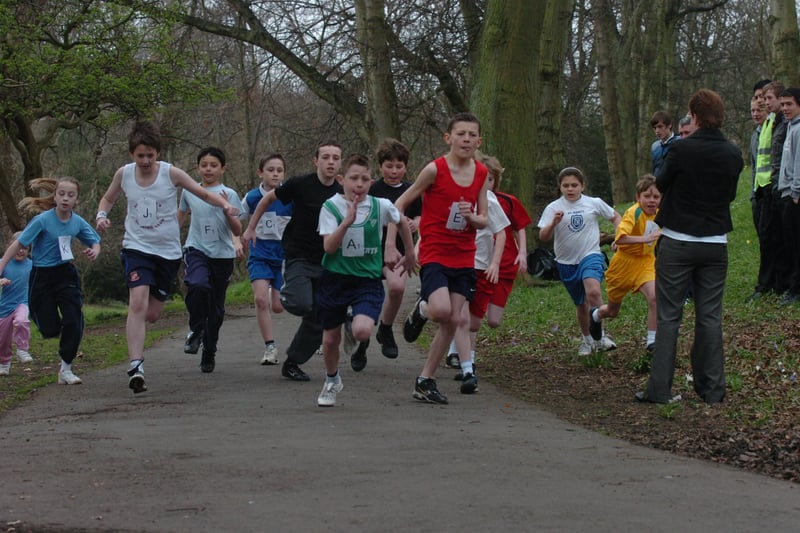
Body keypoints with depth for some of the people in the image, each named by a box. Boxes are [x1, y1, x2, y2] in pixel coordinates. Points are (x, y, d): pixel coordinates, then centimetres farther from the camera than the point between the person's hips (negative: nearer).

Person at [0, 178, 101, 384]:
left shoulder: (78, 222, -4)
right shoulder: (42, 220, -17)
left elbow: (95, 242, 11)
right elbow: (18, 244, -15)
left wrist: (94, 252, -13)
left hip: (66, 274, 3)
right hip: (41, 276, -3)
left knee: (74, 323, -10)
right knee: (50, 330, -3)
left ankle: (66, 370, 5)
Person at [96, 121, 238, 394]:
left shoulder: (170, 173, -8)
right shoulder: (124, 174, -2)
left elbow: (203, 193, -3)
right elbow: (108, 198, 17)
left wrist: (225, 205, -22)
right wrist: (101, 215, -5)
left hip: (168, 251, 1)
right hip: (137, 247, -1)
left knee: (151, 314, 6)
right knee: (138, 303, -23)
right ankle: (135, 366, -25)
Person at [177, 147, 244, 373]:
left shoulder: (228, 194, -1)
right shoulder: (189, 191, 6)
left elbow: (238, 231, -4)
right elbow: (180, 216, 24)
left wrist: (228, 212, -20)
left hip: (222, 255, 0)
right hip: (196, 250, 0)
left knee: (216, 306, 6)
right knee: (197, 286, -31)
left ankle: (209, 353, 23)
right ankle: (195, 330, -7)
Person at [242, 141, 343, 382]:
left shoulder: (343, 194, 1)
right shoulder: (300, 184, -9)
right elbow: (268, 198, 5)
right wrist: (251, 228, 9)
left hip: (325, 262, 4)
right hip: (298, 256, -4)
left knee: (319, 321, 2)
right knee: (302, 304, -27)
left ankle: (292, 363, 19)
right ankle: (285, 295, 9)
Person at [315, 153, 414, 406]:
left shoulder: (381, 206, -5)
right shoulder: (331, 206, -8)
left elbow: (402, 222, 16)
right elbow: (329, 247, -18)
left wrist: (410, 253, 22)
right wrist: (347, 221, -30)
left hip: (368, 280, 0)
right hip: (335, 279, 1)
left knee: (362, 331, -26)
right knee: (330, 339, 10)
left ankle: (355, 322, 12)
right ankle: (331, 380, 40)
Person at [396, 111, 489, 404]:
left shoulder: (481, 174, 3)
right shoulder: (435, 169, -11)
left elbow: (483, 221, 8)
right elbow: (400, 204, -5)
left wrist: (472, 217, -16)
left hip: (464, 257, 5)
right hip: (434, 254, -5)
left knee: (453, 320, 2)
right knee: (442, 310, -26)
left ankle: (425, 381, 14)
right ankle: (420, 310, 11)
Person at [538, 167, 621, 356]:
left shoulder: (594, 203, -1)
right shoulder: (553, 208, -3)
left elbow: (615, 217, 15)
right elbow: (543, 237, -8)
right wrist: (553, 223, -26)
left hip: (590, 255, -2)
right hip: (566, 262, 2)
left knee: (593, 292, -30)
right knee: (581, 304, 14)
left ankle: (598, 336, -13)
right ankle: (587, 340, 38)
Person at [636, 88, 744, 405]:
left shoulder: (682, 150, -14)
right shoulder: (733, 155, -1)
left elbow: (661, 185, 1)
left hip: (677, 243, -3)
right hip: (715, 245, 4)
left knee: (668, 316, 1)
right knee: (710, 316, 9)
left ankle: (659, 389, -1)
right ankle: (712, 388, 10)